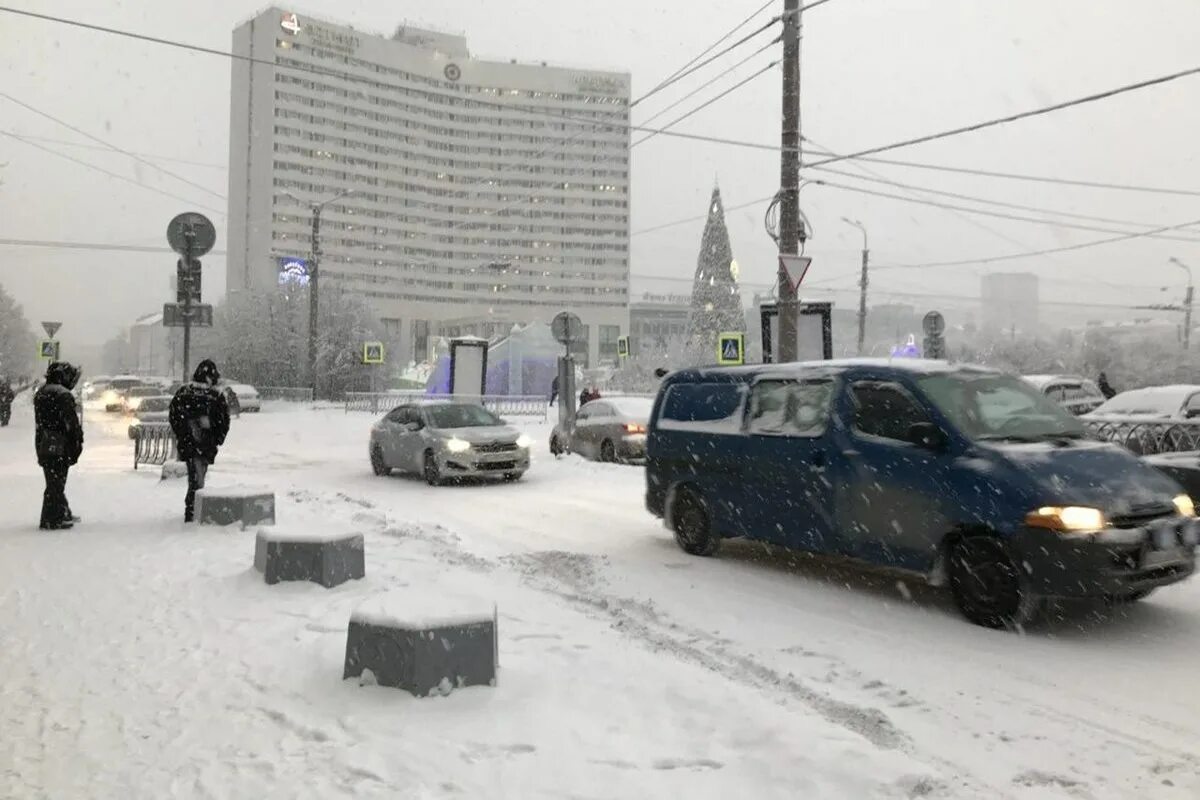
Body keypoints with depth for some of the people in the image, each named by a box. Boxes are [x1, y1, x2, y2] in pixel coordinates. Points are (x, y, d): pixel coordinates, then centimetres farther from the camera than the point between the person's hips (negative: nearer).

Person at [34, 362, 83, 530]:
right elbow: (72, 423, -17)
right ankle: (50, 520, -2)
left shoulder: (39, 394, 15)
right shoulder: (63, 395, -15)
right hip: (59, 446, -9)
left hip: (42, 445, 9)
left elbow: (39, 423, 19)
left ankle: (63, 513, 30)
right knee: (56, 483, -4)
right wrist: (77, 445, -9)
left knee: (54, 482, 18)